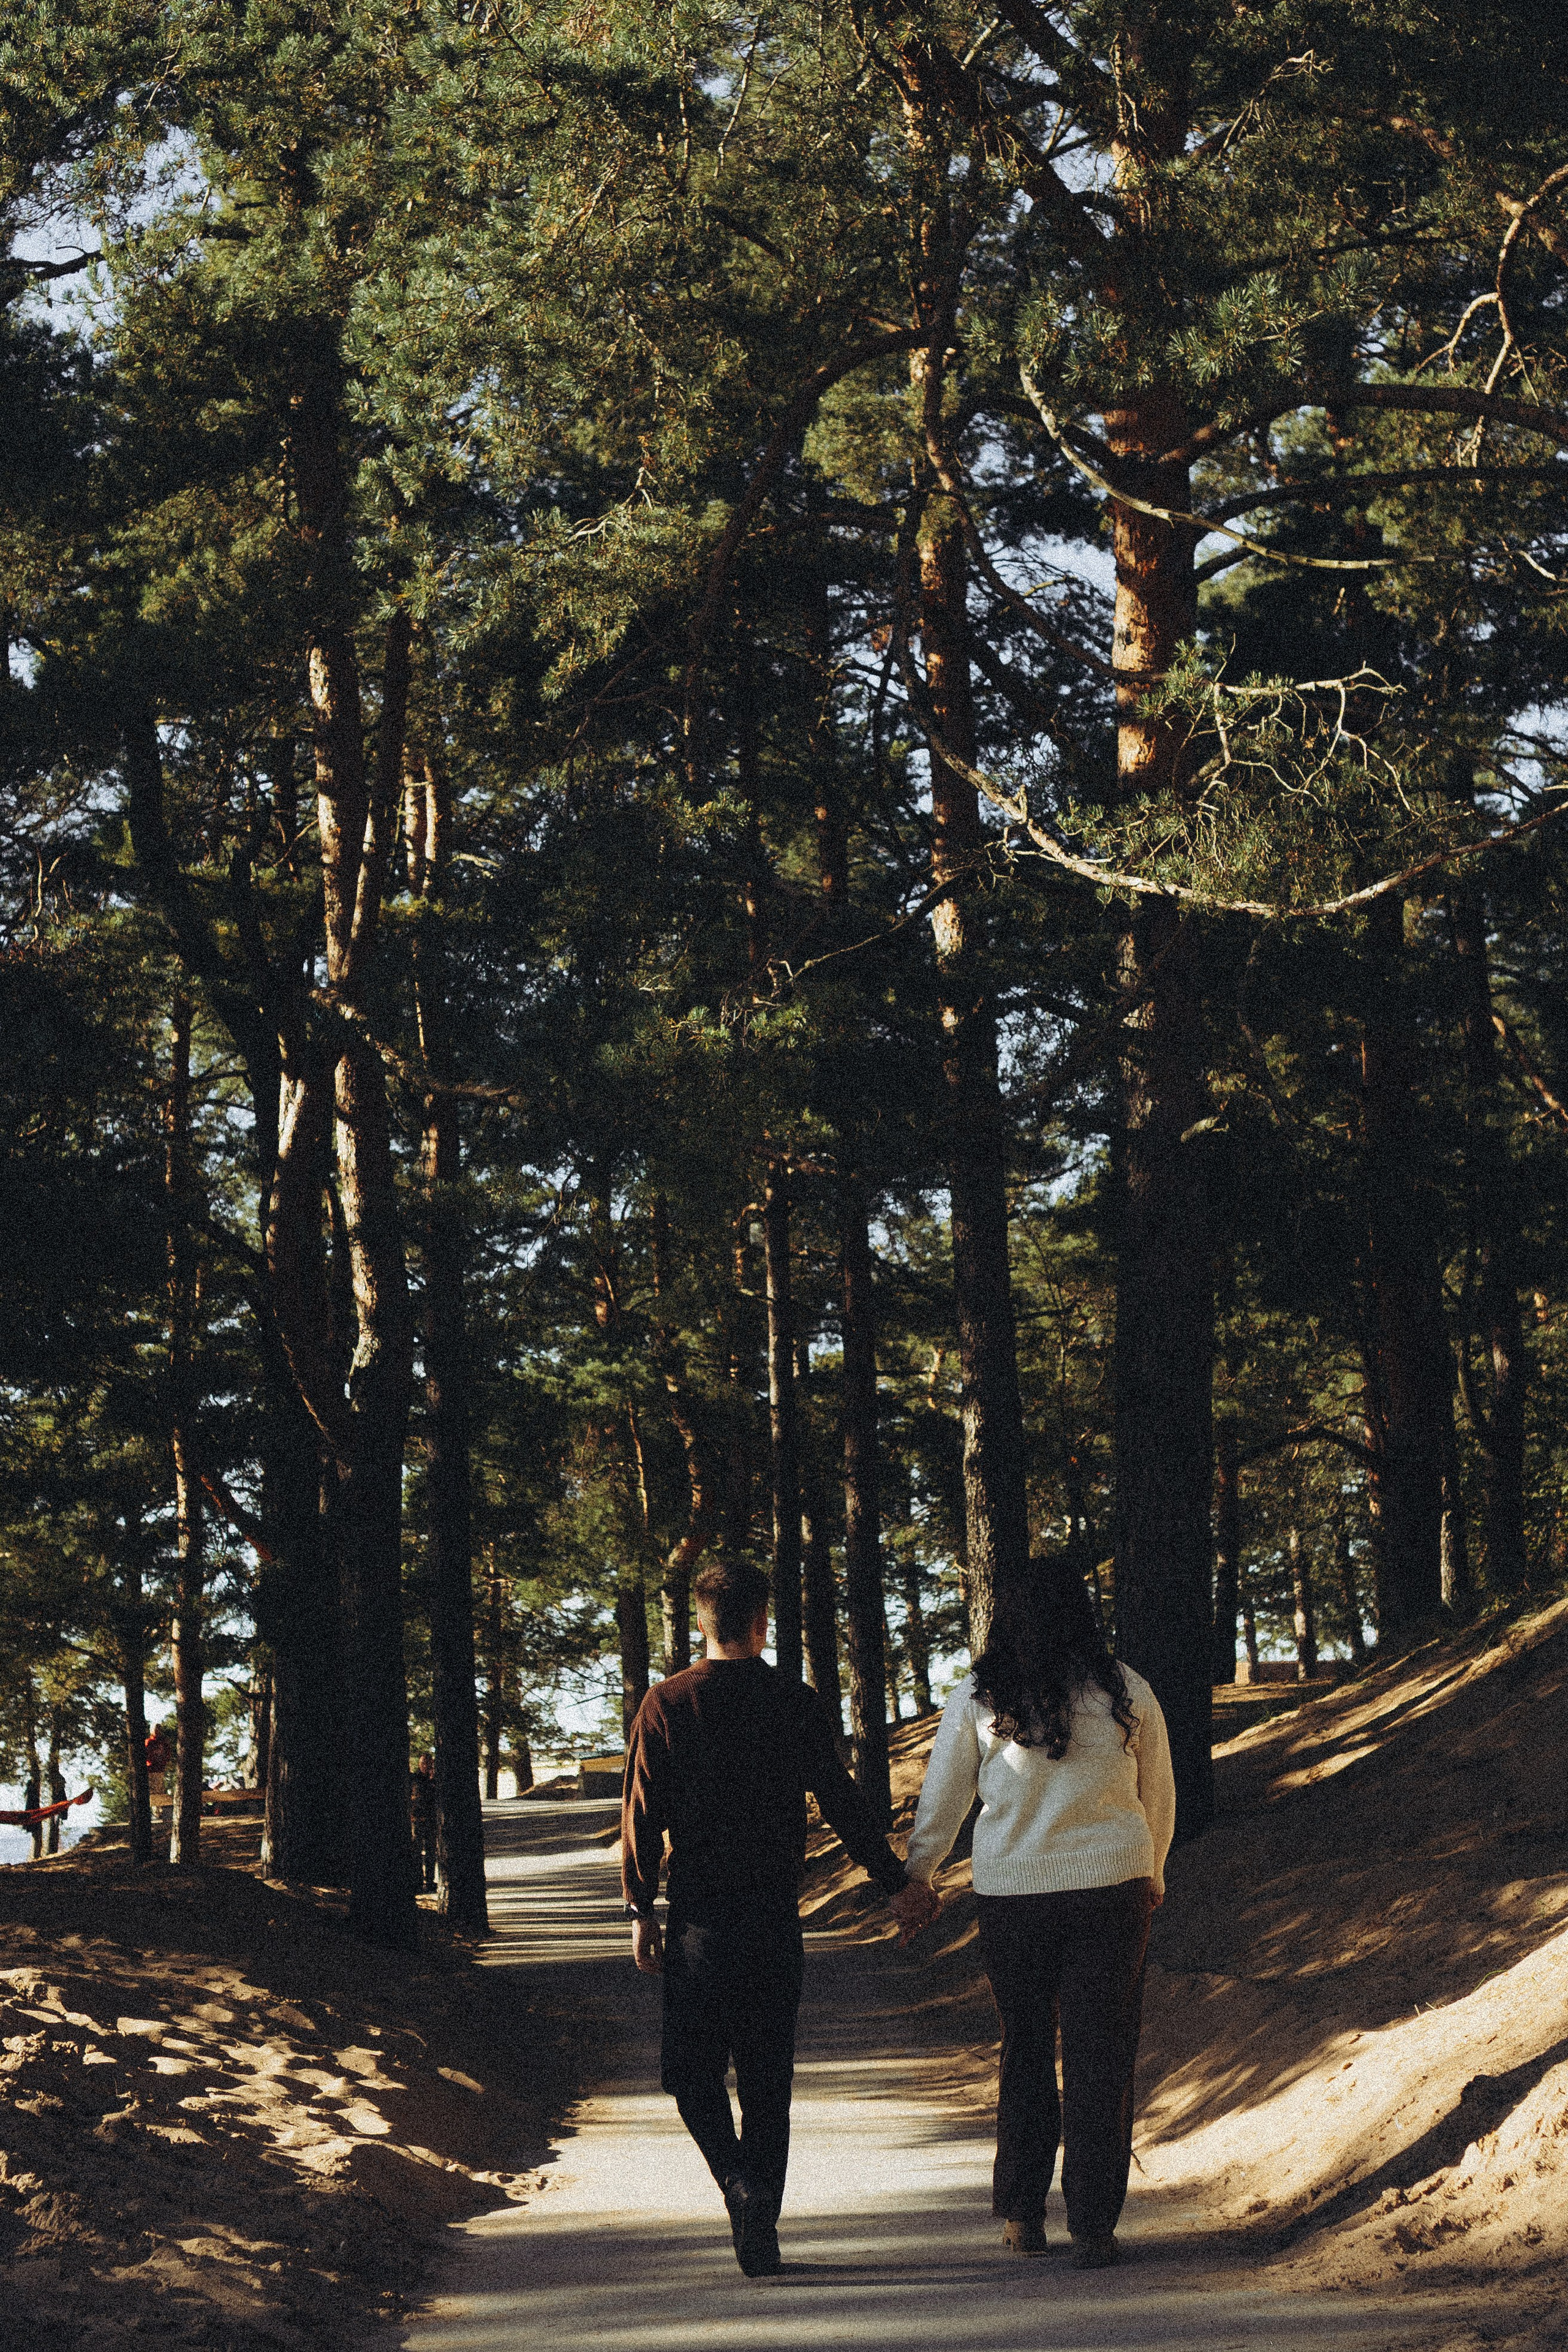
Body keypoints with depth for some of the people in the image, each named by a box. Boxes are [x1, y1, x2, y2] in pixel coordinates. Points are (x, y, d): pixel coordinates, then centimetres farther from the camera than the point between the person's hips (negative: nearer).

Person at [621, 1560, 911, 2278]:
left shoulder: (666, 1705, -2)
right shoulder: (796, 1705, -1)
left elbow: (643, 1813, -4)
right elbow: (841, 1802, 0)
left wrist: (641, 1908, 1)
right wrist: (896, 1882, 9)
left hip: (700, 1914, -1)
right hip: (776, 1913, 1)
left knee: (693, 2070, 8)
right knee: (767, 2079, 9)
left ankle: (741, 2185, -17)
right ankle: (761, 2237, 10)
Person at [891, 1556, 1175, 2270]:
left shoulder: (976, 1698, -2)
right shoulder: (1128, 1693, 1)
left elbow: (942, 1798, 6)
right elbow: (1159, 1796, 12)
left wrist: (917, 1877, 20)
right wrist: (1152, 1875, 28)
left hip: (1010, 1892, 0)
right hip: (1111, 1889, 0)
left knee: (1024, 2050, 16)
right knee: (1101, 2058, 4)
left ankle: (1022, 2215, 19)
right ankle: (1092, 2227, 2)